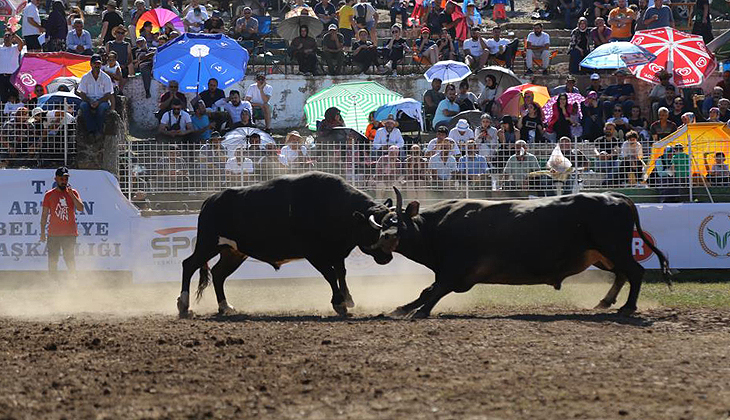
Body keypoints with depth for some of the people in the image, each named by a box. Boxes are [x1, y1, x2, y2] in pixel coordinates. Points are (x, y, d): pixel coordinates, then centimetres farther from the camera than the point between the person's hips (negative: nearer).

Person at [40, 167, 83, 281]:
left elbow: (81, 208, -7)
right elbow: (44, 215, 9)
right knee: (52, 261, 1)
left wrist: (71, 194, -15)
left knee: (70, 261, -3)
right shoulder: (49, 195, 7)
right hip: (53, 234, 1)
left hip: (70, 234, -1)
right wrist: (42, 232, 4)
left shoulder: (73, 193, 6)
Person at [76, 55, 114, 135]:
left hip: (101, 101, -1)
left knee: (102, 107, -36)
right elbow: (82, 94, 1)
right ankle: (91, 130, -32)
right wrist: (90, 102, -18)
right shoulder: (85, 77, 6)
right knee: (83, 105, -33)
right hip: (89, 100, 1)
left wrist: (98, 102, -19)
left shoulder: (106, 77, 3)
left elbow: (108, 95, -2)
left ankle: (98, 131, -28)